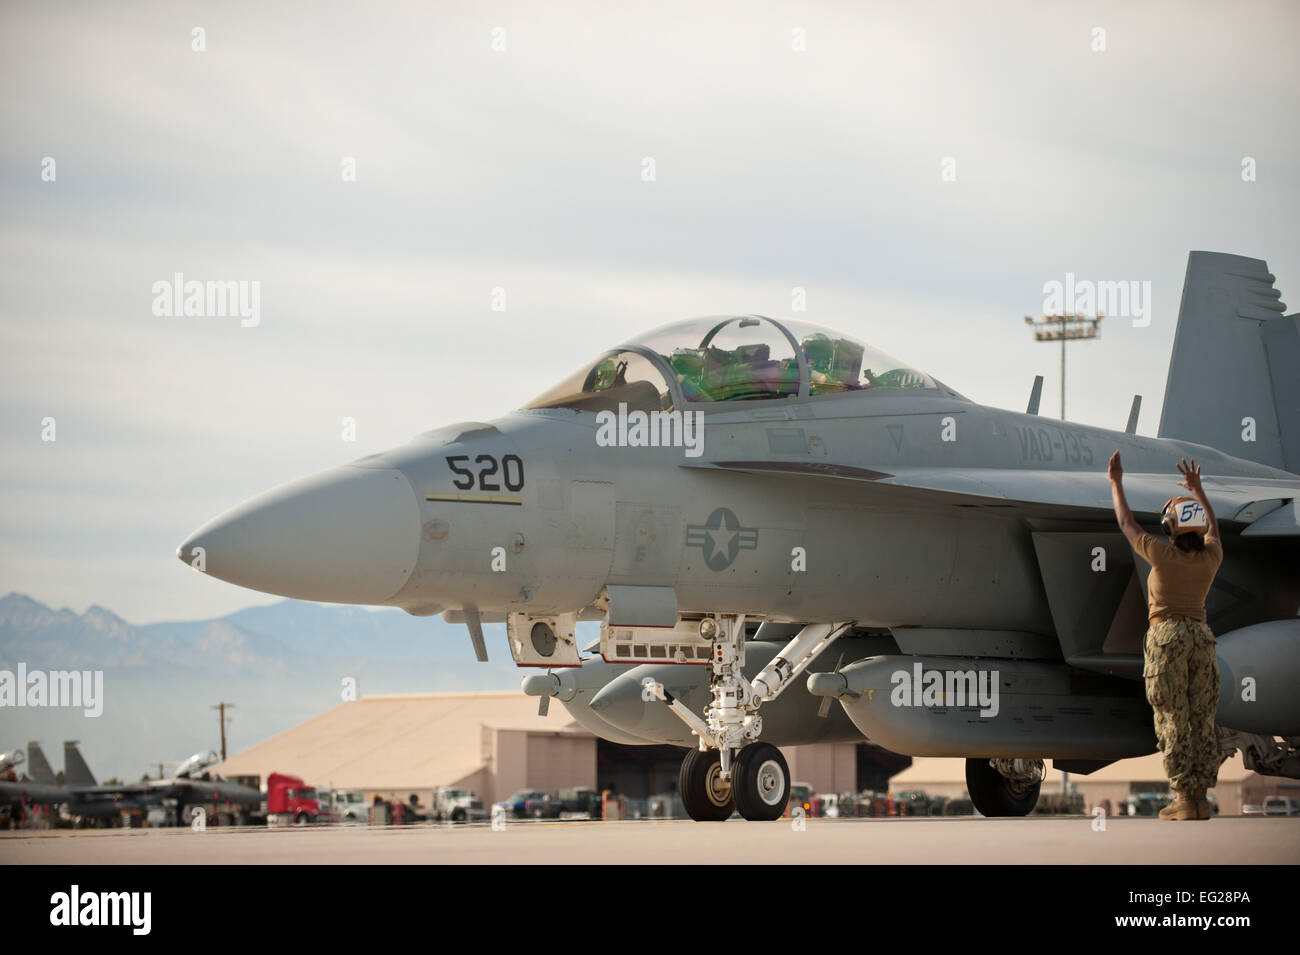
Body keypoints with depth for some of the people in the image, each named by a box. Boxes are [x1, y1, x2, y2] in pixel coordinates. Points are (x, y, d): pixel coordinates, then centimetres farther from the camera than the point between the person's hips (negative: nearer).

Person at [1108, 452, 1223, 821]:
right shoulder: (1211, 558, 1)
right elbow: (1212, 526, 24)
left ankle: (1184, 800, -9)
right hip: (1201, 637, 5)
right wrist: (1197, 489, 35)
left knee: (1173, 720, -5)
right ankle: (1201, 800, 2)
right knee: (1201, 720, 4)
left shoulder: (1163, 555, -12)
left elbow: (1126, 523, 0)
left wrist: (1116, 482, 13)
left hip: (1166, 636, -5)